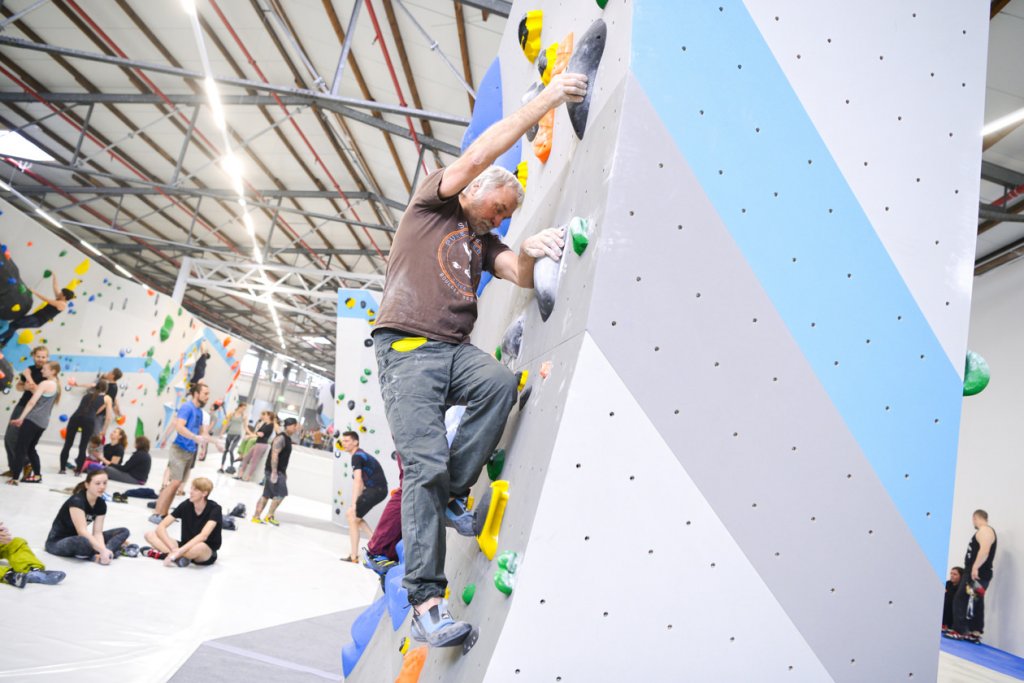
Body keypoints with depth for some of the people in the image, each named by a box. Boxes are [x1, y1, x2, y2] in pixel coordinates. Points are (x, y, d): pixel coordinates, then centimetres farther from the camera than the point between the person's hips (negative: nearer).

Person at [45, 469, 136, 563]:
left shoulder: (101, 504, -3)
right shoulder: (76, 501, -24)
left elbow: (97, 532, -10)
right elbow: (82, 531, -33)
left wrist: (103, 550, -29)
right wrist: (103, 550, -39)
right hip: (58, 542, -8)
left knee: (123, 531, -5)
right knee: (82, 542, -42)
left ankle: (96, 555, -27)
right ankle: (115, 549, -20)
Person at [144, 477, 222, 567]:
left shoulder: (214, 509, -17)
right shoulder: (185, 505, -5)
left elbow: (203, 536, -29)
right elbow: (161, 528, -9)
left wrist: (178, 552, -35)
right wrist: (173, 548, -24)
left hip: (207, 553, -5)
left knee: (200, 547, -41)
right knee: (150, 534, -9)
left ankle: (163, 554, -20)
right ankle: (179, 557, -26)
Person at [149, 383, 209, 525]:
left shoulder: (199, 411, 12)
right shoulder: (187, 407, -12)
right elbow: (179, 426, -25)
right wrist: (195, 437, -34)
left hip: (190, 451, 8)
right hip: (180, 449, -8)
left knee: (177, 483, 11)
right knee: (174, 482, -13)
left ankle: (163, 513, 18)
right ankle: (156, 514, -8)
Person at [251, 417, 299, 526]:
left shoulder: (287, 439, 14)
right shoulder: (280, 438, -16)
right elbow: (274, 455, -23)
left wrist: (284, 472, 24)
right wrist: (274, 472, -27)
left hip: (279, 471, 10)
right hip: (274, 471, -10)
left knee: (266, 495, 11)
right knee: (280, 494, -8)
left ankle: (256, 516, 14)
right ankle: (269, 516, 1)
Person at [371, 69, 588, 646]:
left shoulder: (483, 242, 26)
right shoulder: (432, 203, 12)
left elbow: (521, 276, 7)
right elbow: (479, 156, -3)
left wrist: (529, 251, -17)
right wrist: (545, 101, -2)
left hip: (457, 350, 5)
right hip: (407, 348, -5)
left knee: (502, 383, -29)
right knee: (425, 465, -16)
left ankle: (454, 491, -12)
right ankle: (427, 602, -12)